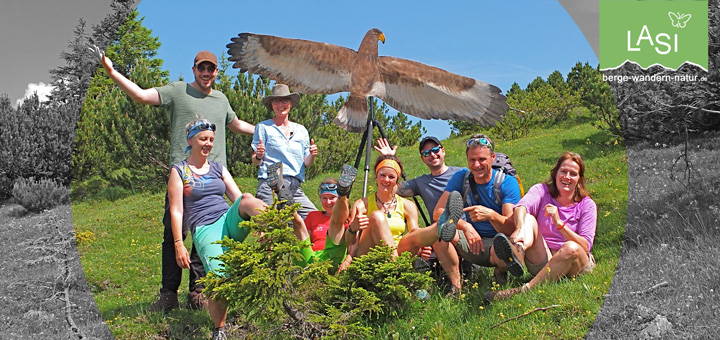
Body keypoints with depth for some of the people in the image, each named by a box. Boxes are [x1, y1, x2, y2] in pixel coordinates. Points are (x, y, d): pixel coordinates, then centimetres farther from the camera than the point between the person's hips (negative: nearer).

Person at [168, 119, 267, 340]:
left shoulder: (218, 169, 21)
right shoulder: (179, 171, 9)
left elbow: (238, 198, 15)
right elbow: (176, 211, 3)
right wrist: (178, 244, -6)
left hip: (229, 221, 4)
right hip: (205, 229, -4)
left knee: (247, 199, -31)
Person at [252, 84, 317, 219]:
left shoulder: (301, 130, 20)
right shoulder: (263, 127, 8)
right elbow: (255, 162, 5)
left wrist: (312, 156, -2)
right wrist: (259, 156, -17)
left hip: (295, 187, 4)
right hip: (270, 185, -3)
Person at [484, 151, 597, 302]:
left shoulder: (587, 205, 0)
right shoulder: (542, 190, 1)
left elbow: (586, 246, -11)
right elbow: (521, 206, -23)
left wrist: (559, 223, -25)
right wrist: (519, 229, -46)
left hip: (574, 266, 0)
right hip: (541, 260, 1)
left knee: (571, 247, -35)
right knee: (528, 218, -21)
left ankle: (526, 289, -37)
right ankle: (517, 251, -57)